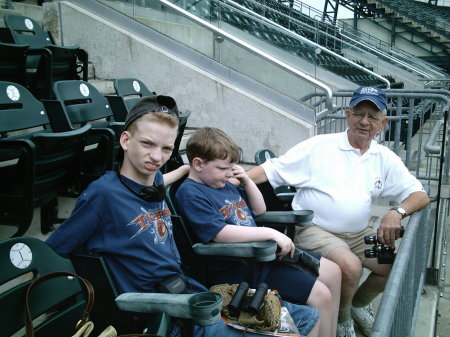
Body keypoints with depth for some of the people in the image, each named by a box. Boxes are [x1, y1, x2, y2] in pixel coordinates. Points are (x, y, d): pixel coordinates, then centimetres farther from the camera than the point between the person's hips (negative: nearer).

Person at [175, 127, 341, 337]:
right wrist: (271, 233, -24)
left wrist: (247, 181, 5)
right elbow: (220, 234, -26)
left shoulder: (225, 184, 12)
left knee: (333, 273, 10)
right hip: (239, 268, -9)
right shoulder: (190, 194, -15)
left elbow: (259, 210, 21)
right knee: (321, 296, -15)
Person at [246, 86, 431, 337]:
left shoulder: (385, 158, 6)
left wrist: (397, 212, -18)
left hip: (359, 233, 6)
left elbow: (420, 195, 4)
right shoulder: (319, 146, -6)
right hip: (315, 229, -5)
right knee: (351, 266, -29)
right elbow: (269, 170, -9)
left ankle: (359, 304, 26)